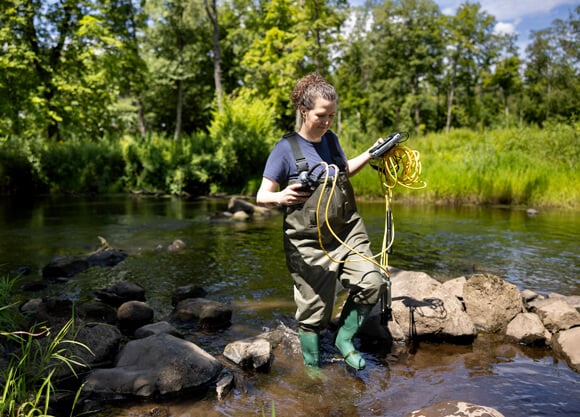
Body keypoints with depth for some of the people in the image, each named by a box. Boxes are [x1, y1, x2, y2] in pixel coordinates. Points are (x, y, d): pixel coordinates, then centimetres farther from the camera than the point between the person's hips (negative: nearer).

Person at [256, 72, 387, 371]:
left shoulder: (331, 139, 9)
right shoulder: (286, 148, -9)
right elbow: (261, 197, -11)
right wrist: (280, 197, -33)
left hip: (347, 231, 5)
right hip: (309, 243, -5)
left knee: (371, 283, -12)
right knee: (314, 310, 2)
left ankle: (345, 340, 11)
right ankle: (312, 365, 25)